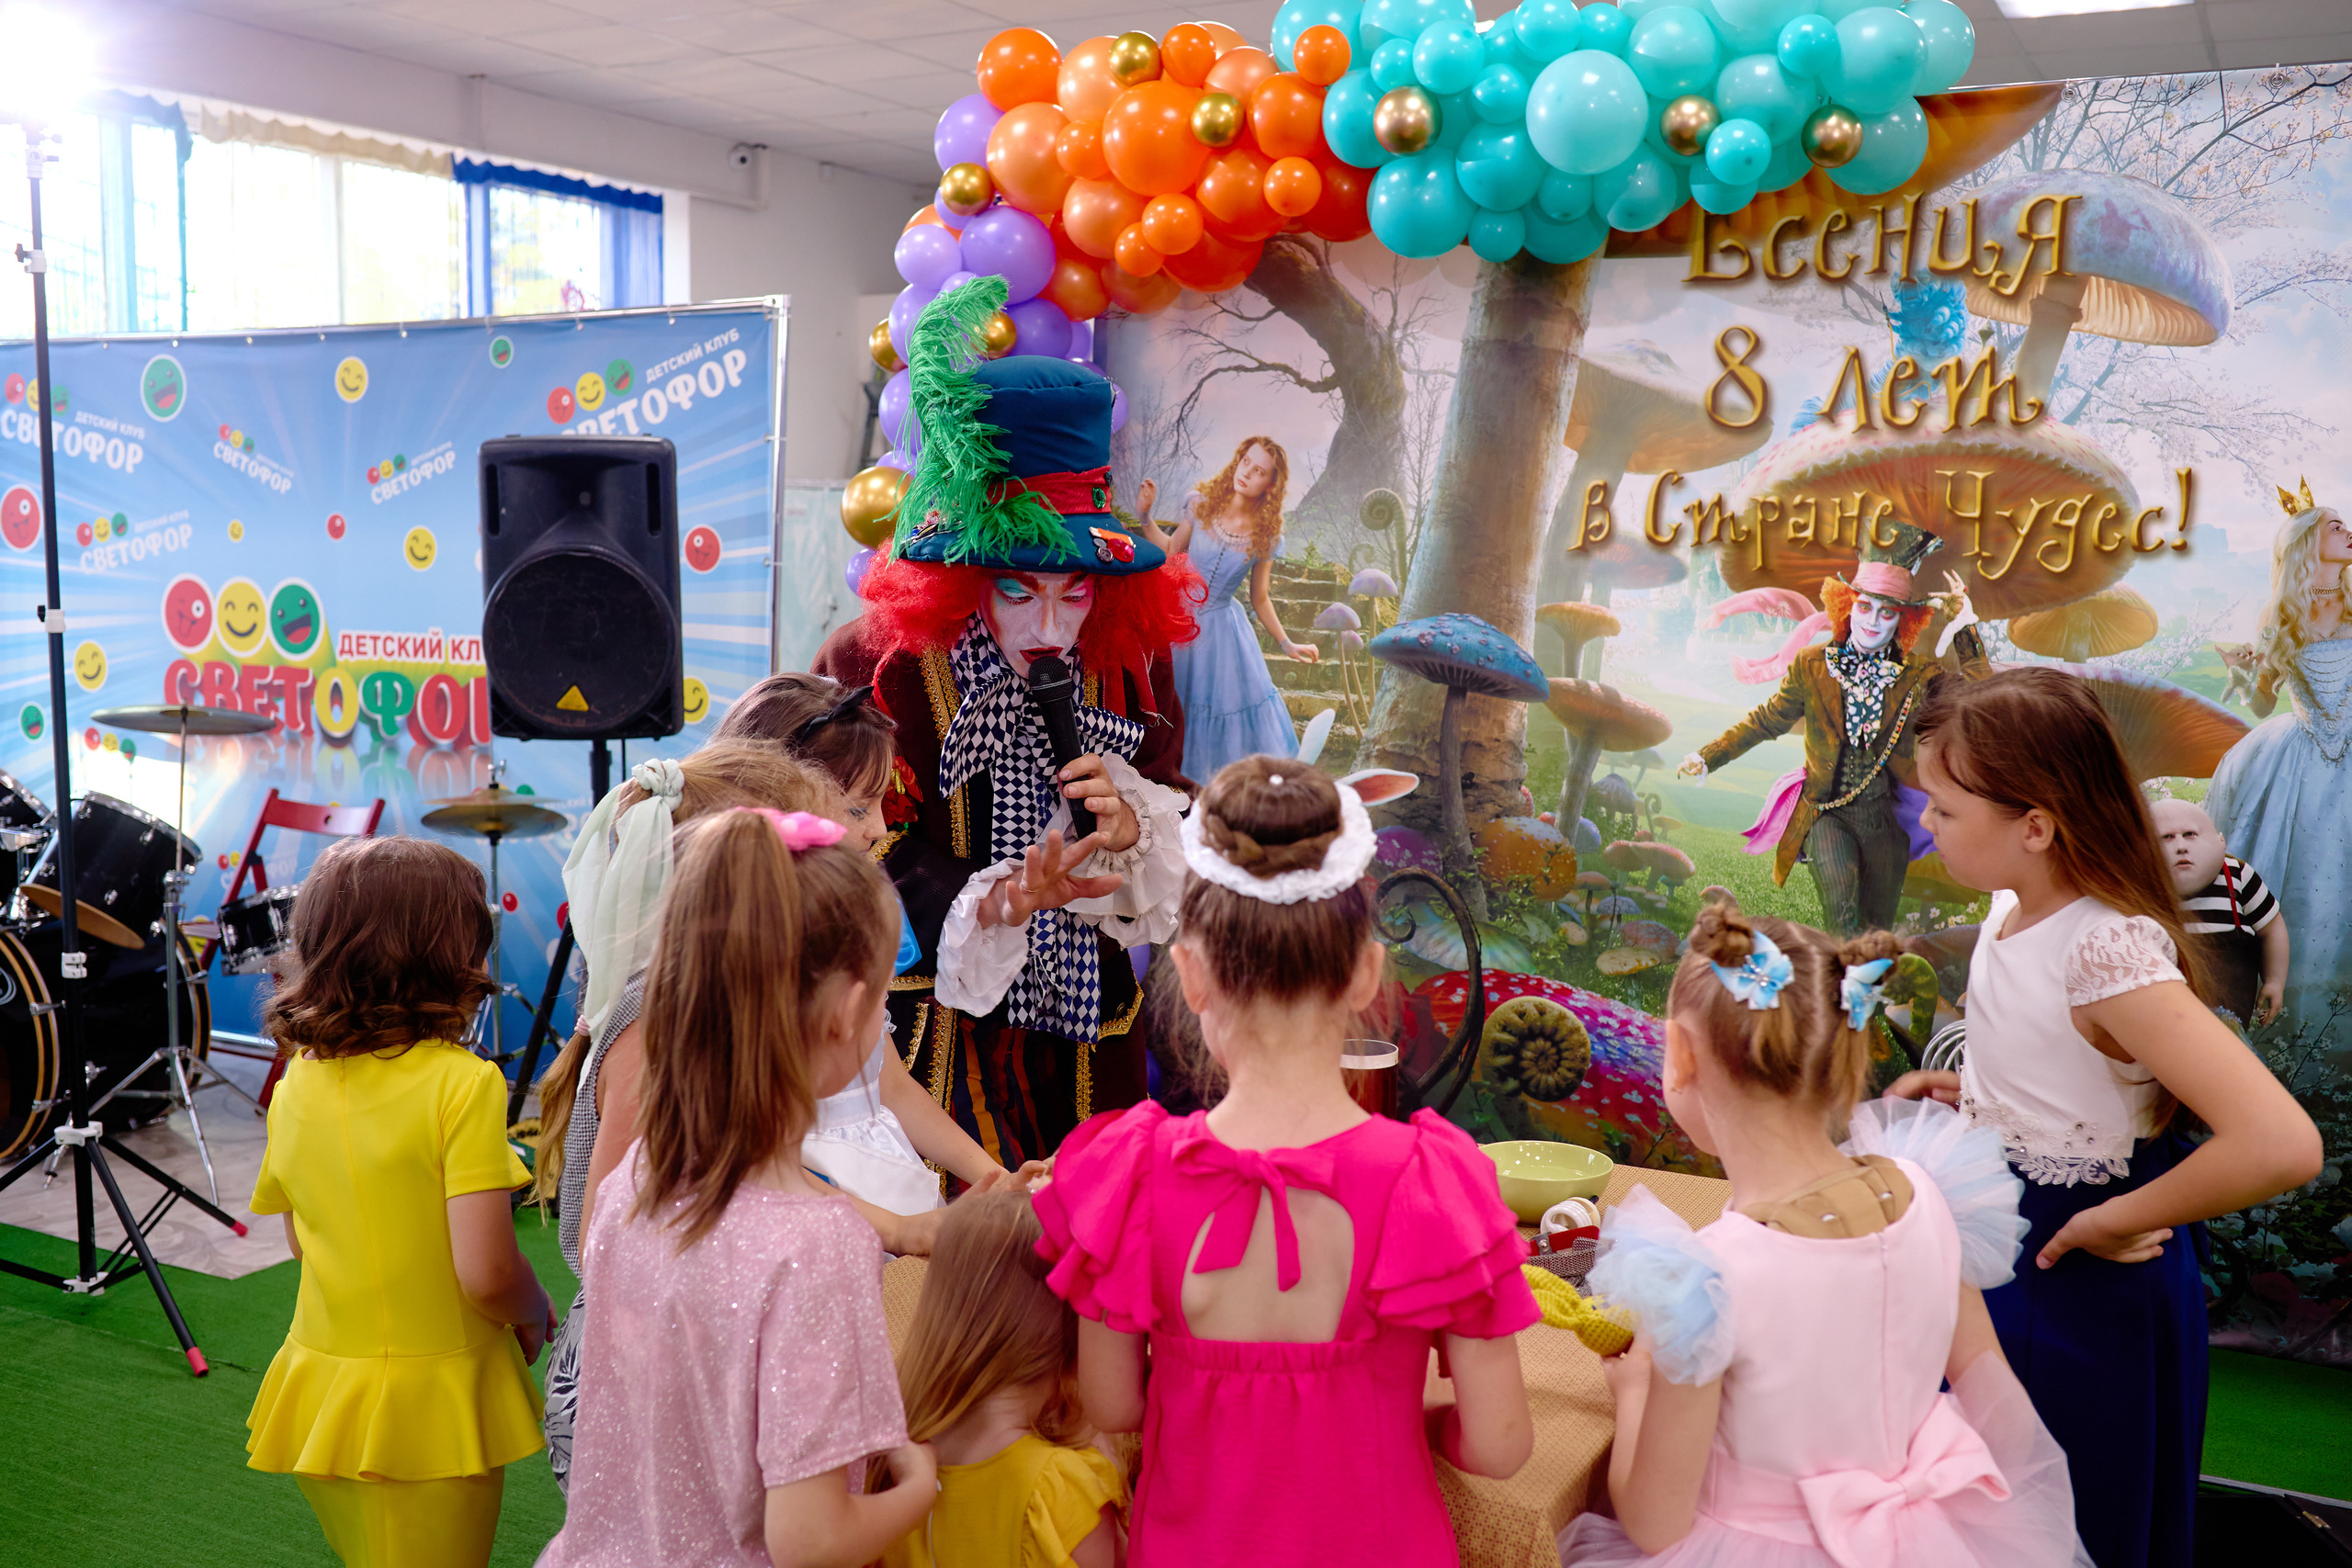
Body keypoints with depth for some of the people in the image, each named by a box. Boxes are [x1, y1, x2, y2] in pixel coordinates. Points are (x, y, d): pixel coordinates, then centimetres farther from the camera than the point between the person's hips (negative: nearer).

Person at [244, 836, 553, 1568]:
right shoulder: (462, 1082, -20)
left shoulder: (295, 1087, -1)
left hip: (320, 1396, 6)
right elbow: (485, 1273, -23)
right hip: (434, 1408, -6)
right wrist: (535, 1314, -3)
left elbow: (302, 1241, 11)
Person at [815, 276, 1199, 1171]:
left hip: (1088, 1021, 4)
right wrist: (996, 900, -28)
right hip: (938, 1022, -4)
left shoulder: (1130, 656, 0)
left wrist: (1136, 826, -11)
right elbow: (859, 855, -14)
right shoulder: (876, 663, -14)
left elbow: (1174, 791, 11)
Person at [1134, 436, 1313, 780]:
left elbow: (1259, 599, 2)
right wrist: (1146, 516, -4)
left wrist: (1287, 645, 1)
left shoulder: (1264, 536, -7)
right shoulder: (1202, 504, -7)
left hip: (1222, 629, 0)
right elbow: (1171, 551, 5)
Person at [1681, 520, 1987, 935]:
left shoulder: (1920, 674, 0)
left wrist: (1965, 630, -13)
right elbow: (1767, 721, 9)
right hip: (1826, 814, -2)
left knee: (1877, 931, 9)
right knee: (1843, 911, -25)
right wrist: (1708, 756, 4)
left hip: (1885, 818, 2)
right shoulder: (1812, 666, -1)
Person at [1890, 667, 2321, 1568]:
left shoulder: (2109, 952, -30)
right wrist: (1971, 1089, 1)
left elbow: (2282, 1146, -38)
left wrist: (2113, 1222, -26)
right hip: (1998, 1238, 8)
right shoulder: (2016, 905, -4)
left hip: (2073, 1281, -8)